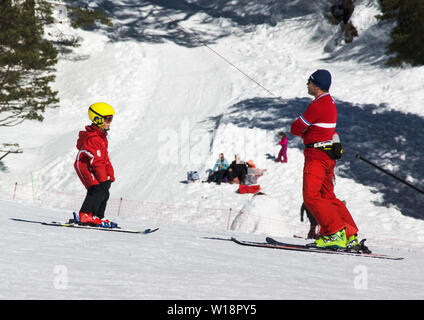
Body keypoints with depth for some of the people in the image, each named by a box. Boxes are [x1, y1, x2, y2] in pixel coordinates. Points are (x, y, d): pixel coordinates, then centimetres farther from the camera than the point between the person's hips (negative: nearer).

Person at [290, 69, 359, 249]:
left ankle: (335, 233, -15)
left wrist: (303, 130, 9)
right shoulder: (330, 103, 14)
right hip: (328, 155, 10)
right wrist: (308, 131, 2)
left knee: (311, 197, -11)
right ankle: (350, 235, 14)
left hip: (316, 156, -10)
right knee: (328, 197, 14)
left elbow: (295, 129, -11)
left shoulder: (317, 106, -17)